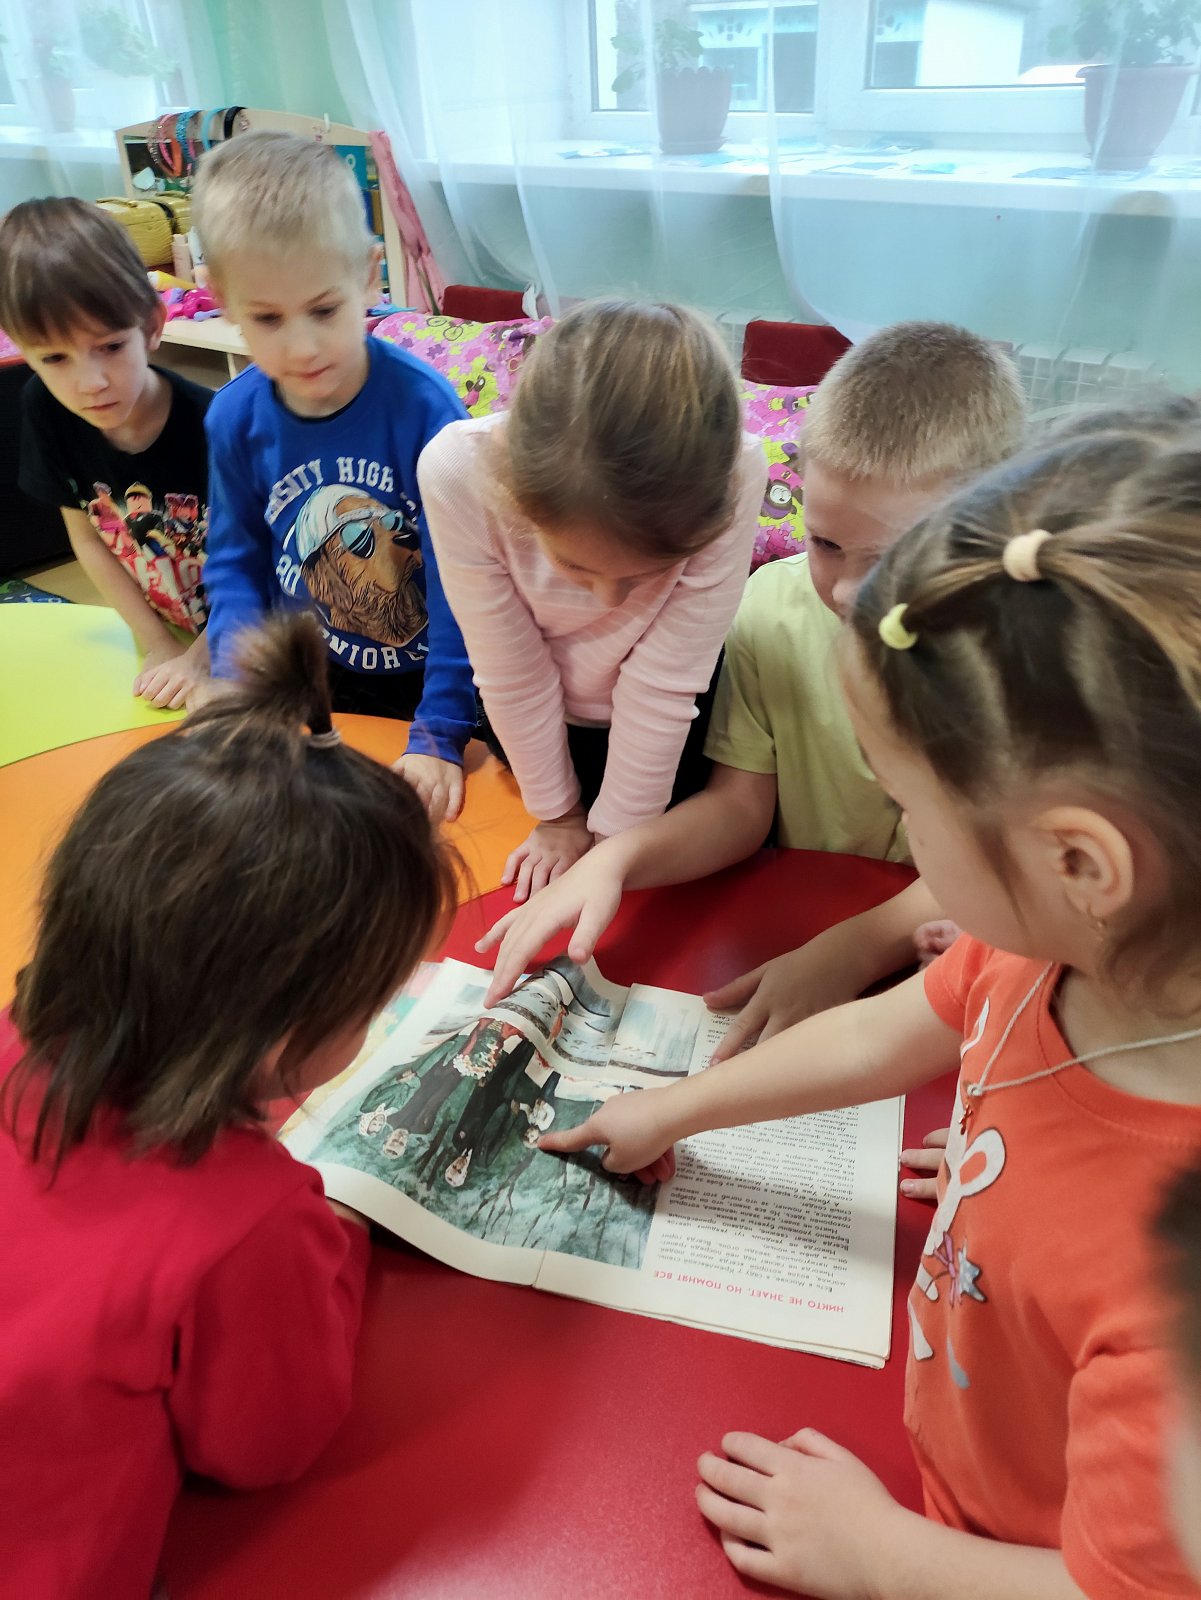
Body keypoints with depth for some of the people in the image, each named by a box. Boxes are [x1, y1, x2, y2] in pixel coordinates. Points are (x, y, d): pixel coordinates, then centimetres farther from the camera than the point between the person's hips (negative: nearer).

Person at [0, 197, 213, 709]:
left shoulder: (210, 424, -27)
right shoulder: (45, 410, -13)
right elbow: (87, 538, -3)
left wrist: (200, 657, -17)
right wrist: (158, 645, -7)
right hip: (164, 631, 4)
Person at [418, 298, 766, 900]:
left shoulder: (729, 475, -37)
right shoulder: (458, 472, -36)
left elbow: (662, 682, -28)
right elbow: (512, 674, -24)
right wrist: (557, 815, -9)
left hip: (671, 731, 0)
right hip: (534, 728, 1)